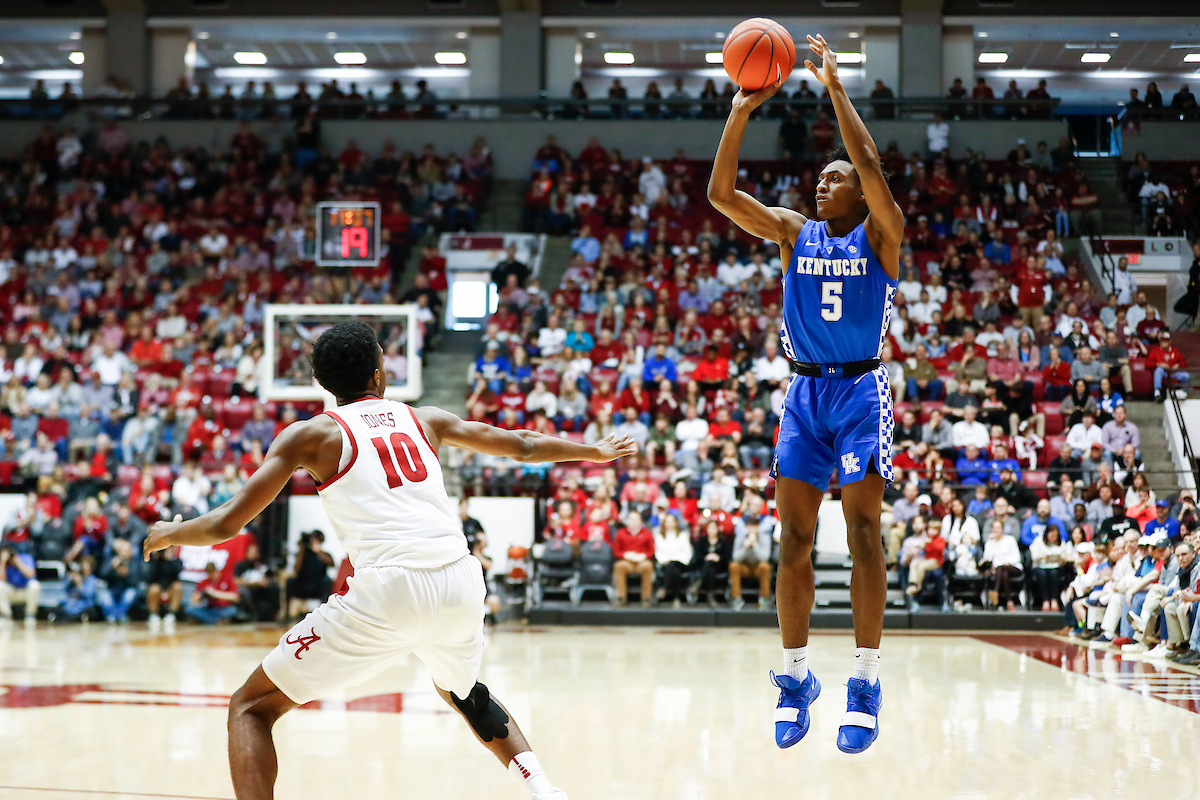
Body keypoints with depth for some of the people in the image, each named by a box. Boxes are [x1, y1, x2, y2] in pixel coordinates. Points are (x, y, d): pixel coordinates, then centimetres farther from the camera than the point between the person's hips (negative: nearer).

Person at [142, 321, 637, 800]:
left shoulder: (310, 434, 10)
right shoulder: (424, 419, 21)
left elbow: (226, 525, 6)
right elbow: (521, 445, 32)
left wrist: (168, 534, 28)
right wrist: (595, 452, 50)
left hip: (389, 590, -5)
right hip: (461, 583, 5)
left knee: (251, 708, 6)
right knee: (461, 690, 39)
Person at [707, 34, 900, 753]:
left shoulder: (880, 233, 0)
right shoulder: (794, 231, 9)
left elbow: (874, 169, -20)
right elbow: (721, 193, -3)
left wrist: (836, 89, -19)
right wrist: (741, 113, -12)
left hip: (861, 389, -4)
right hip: (805, 391, 4)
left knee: (863, 527, -10)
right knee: (794, 536, 1)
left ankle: (867, 683, -6)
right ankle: (796, 676, 11)